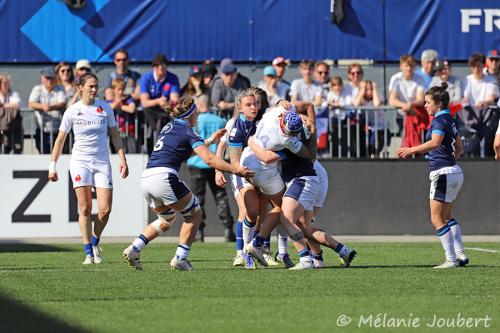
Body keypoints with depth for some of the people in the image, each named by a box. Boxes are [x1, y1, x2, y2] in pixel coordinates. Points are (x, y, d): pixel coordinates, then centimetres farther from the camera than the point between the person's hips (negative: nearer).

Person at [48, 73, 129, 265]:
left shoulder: (105, 108, 3)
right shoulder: (72, 111, 0)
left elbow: (115, 136, 9)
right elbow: (60, 139, 7)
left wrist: (122, 160, 0)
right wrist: (52, 166, 5)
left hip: (102, 161, 1)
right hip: (80, 161, -1)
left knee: (105, 209, -7)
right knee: (85, 208, -10)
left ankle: (95, 243, 18)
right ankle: (88, 253, -3)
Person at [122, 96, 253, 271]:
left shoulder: (169, 126, 23)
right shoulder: (187, 132, -2)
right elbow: (209, 159, -12)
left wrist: (210, 140, 39)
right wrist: (235, 170, -9)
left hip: (146, 178, 8)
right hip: (164, 177, -8)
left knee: (167, 219, 27)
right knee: (195, 214, 10)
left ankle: (134, 249, 10)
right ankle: (180, 258, 1)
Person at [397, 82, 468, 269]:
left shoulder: (440, 120, -14)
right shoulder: (450, 120, 15)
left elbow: (435, 142, -32)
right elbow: (459, 149, 23)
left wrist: (411, 150, -31)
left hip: (443, 174, -10)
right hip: (455, 172, 10)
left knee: (437, 219, -5)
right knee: (446, 218, 17)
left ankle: (451, 259, -7)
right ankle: (460, 254, 12)